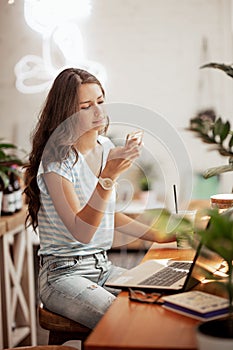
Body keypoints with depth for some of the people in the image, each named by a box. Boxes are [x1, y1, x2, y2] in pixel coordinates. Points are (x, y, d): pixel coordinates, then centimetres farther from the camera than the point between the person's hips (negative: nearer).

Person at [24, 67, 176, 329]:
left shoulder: (106, 149, 7)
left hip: (102, 267, 7)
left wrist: (160, 236, 16)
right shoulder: (56, 161, -16)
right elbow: (81, 233, -24)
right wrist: (108, 177, -33)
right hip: (64, 275, -7)